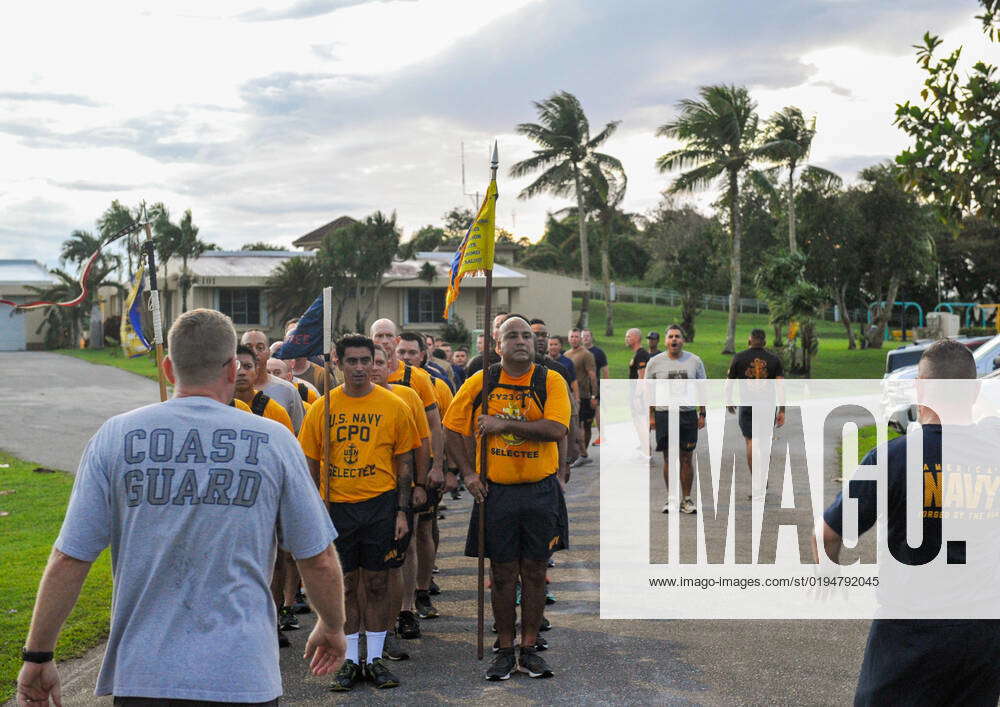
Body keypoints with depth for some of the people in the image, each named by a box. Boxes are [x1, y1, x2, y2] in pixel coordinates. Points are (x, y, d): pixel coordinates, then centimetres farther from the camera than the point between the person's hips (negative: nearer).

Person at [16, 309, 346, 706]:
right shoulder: (274, 441, -2)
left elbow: (68, 561, -2)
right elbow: (319, 560, 2)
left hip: (142, 675, 0)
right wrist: (332, 628, 21)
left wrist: (37, 656, 9)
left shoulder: (115, 437, -1)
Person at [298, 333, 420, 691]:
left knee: (376, 584, 6)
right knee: (345, 585, 8)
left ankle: (375, 659, 17)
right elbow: (311, 463, 8)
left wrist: (402, 511, -2)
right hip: (337, 506, 1)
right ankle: (349, 661, 18)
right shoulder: (322, 409, 2)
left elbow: (404, 463, 3)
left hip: (380, 505, -1)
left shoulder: (393, 406, -1)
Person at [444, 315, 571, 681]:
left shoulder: (551, 381, -3)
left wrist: (504, 423, -19)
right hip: (495, 491, 1)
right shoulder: (480, 382, 1)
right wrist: (468, 473, 0)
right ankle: (505, 651, 15)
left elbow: (556, 429, -18)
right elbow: (453, 428, 9)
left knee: (534, 571, 6)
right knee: (503, 573, 5)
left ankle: (529, 649, 16)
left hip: (540, 490, 0)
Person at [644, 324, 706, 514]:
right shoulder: (655, 362, 3)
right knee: (668, 458, 3)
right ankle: (671, 499, 12)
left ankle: (686, 499, 10)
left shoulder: (694, 361, 5)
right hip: (664, 415, 0)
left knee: (686, 458, 1)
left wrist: (702, 414, 4)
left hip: (688, 415, 0)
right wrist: (649, 415, -1)